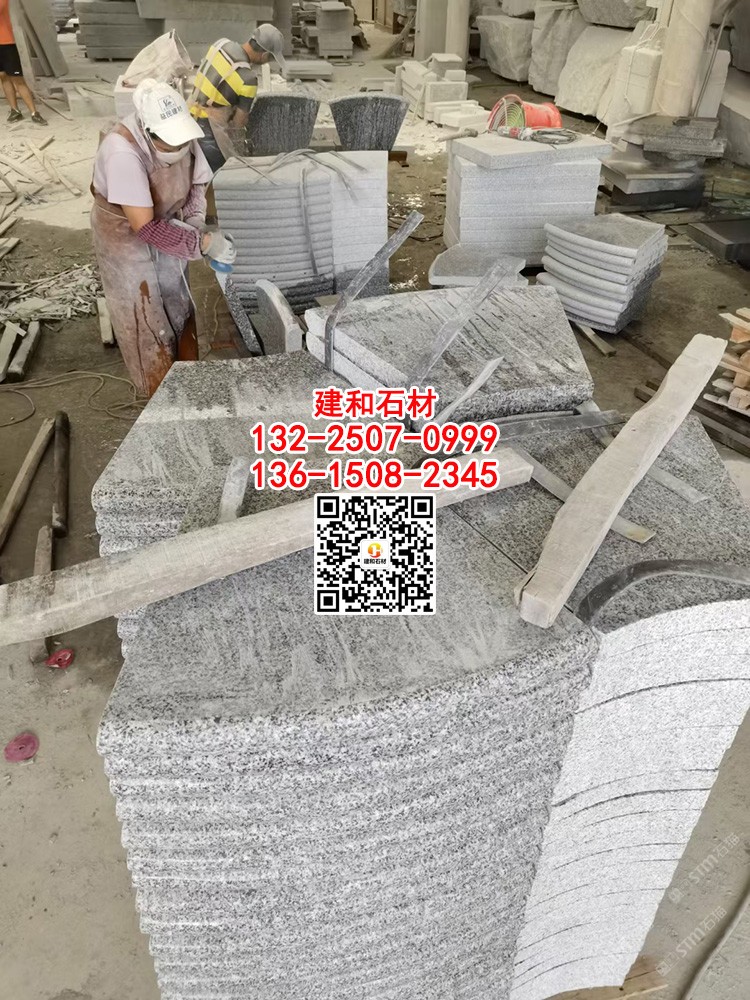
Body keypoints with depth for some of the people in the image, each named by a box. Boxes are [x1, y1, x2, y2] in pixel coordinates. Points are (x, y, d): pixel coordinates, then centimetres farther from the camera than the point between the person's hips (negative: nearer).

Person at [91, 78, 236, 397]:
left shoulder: (183, 137, -20)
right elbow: (144, 227, -38)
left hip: (166, 228, 6)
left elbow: (197, 182, -1)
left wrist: (195, 219, -20)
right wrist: (203, 243, -39)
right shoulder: (122, 152, -37)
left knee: (179, 307, 17)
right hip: (126, 237, -5)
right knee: (145, 319, 6)